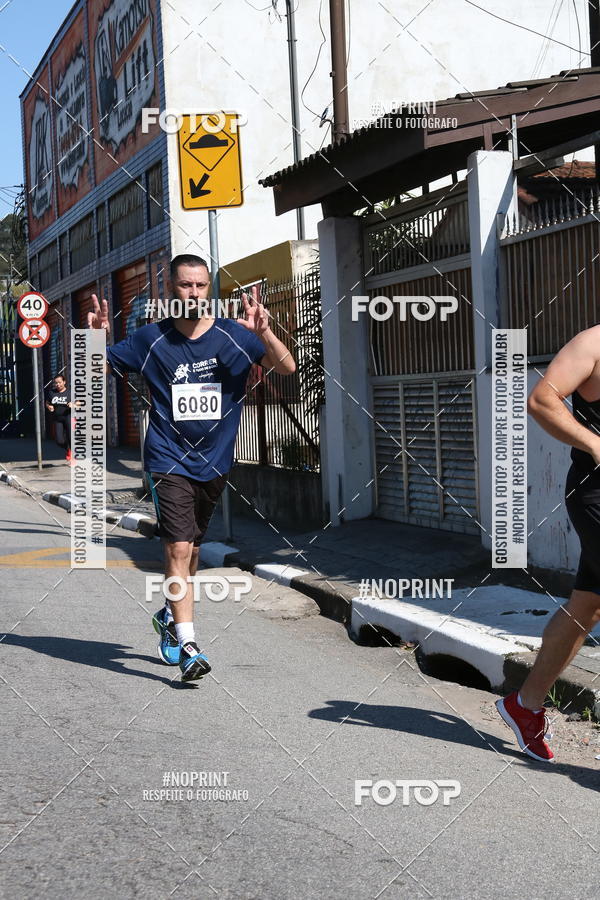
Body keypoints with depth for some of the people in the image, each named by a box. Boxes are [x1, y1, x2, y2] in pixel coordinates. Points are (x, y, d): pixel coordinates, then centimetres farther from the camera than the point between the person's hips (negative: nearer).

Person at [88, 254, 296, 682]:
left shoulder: (233, 335, -4)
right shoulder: (151, 340, -4)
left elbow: (287, 367, -12)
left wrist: (263, 332, -30)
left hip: (214, 462, 3)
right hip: (170, 461, -3)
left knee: (191, 547, 17)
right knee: (178, 548, -14)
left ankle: (170, 616, 40)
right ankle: (188, 645, -11)